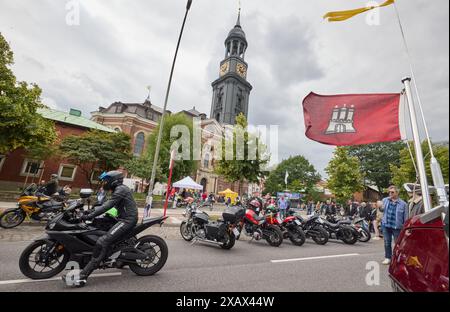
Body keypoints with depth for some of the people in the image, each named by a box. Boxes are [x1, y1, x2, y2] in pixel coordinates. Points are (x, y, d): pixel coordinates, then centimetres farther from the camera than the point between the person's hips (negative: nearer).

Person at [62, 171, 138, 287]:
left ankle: (82, 277, -18)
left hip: (127, 220, -11)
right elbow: (107, 204, 26)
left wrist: (89, 216, -21)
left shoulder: (120, 189, -13)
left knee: (102, 242, -20)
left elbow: (107, 206, -22)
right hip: (125, 219, 11)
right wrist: (91, 211, 22)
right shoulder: (120, 189, 20)